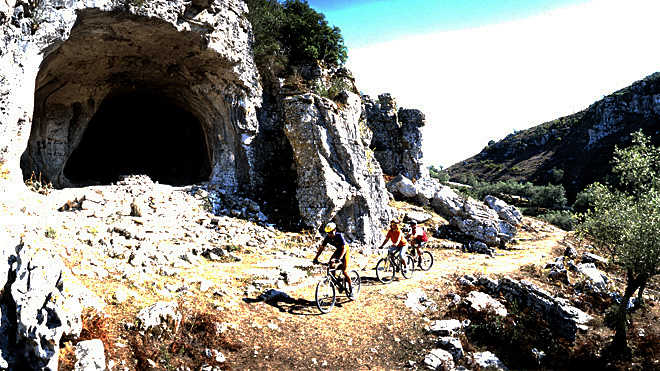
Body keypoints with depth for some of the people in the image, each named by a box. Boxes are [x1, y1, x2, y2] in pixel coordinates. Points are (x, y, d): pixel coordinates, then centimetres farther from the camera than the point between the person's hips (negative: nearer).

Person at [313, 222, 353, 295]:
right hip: (338, 250, 6)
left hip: (345, 251, -6)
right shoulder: (327, 238, -17)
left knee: (344, 271, -14)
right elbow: (321, 248, -12)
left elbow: (344, 248, -37)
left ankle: (351, 287, 1)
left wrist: (339, 258, -50)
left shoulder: (339, 236, -32)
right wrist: (316, 258, -22)